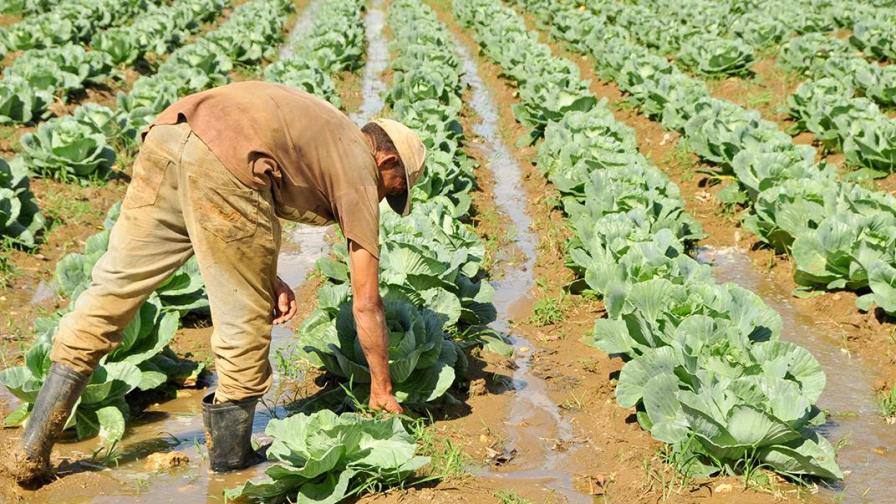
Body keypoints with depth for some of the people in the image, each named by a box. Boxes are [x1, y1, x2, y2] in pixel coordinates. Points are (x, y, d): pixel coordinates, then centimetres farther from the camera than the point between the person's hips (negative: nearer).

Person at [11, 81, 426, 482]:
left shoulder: (326, 131, 35)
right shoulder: (360, 171, 16)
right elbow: (366, 304, 16)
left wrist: (267, 278, 26)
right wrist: (382, 390, 27)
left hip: (166, 136, 8)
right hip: (223, 163, -8)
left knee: (111, 290, 12)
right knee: (246, 323, 8)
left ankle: (32, 453, 15)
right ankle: (230, 462, 21)